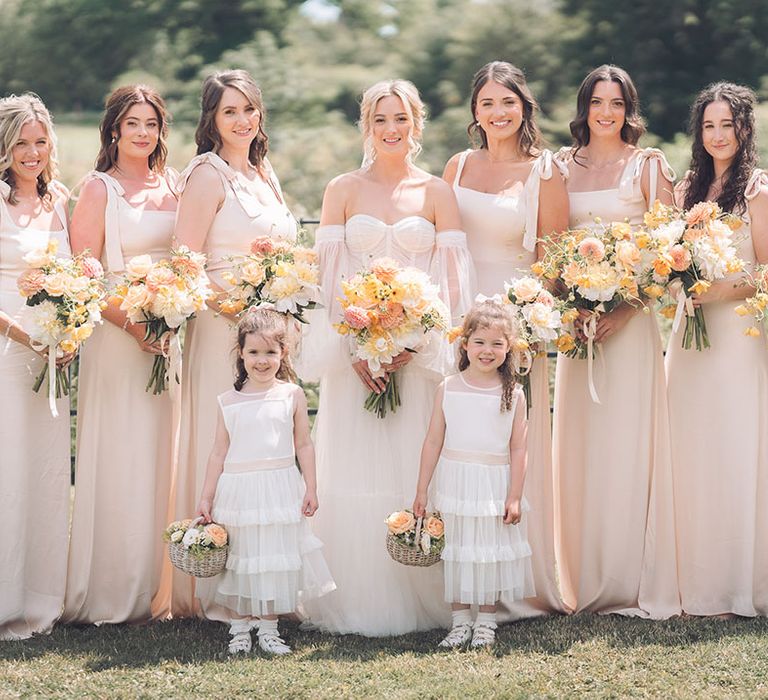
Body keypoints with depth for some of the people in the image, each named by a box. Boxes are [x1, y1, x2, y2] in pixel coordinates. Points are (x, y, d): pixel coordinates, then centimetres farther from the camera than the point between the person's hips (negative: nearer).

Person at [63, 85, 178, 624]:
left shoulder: (173, 184, 13)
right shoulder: (99, 189, -2)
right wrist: (132, 323, -20)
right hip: (118, 335, -5)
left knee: (163, 460, 7)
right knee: (120, 462, -3)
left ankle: (159, 589, 15)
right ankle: (113, 595, 4)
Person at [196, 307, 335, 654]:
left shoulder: (292, 395, 1)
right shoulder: (229, 401, 3)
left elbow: (303, 445, 5)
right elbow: (219, 452, 6)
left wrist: (311, 488, 1)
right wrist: (206, 497, 5)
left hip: (280, 489, 0)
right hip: (237, 490, 0)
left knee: (275, 559, 4)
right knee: (241, 560, 6)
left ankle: (268, 628, 15)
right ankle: (240, 629, 16)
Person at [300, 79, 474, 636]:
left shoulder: (437, 193, 6)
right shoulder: (343, 190, 7)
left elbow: (454, 282, 1)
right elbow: (328, 276, 2)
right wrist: (355, 345, -11)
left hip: (420, 351, 0)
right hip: (354, 349, 0)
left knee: (415, 474, -1)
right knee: (354, 476, -2)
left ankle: (417, 601, 8)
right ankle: (356, 606, 5)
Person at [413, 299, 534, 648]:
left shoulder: (513, 394, -4)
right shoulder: (448, 389, -1)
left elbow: (518, 449, -3)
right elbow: (433, 441, 1)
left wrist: (514, 497, -7)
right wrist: (422, 490, 1)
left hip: (495, 483, -1)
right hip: (455, 482, 1)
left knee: (492, 551, 7)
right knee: (457, 552, 8)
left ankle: (486, 621, 18)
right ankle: (460, 621, 18)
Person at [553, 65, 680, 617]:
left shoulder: (648, 166, 3)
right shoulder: (565, 168, 13)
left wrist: (628, 303, -14)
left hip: (633, 317, -3)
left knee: (627, 441, -6)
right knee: (578, 443, 3)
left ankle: (635, 582, 0)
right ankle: (585, 581, 10)